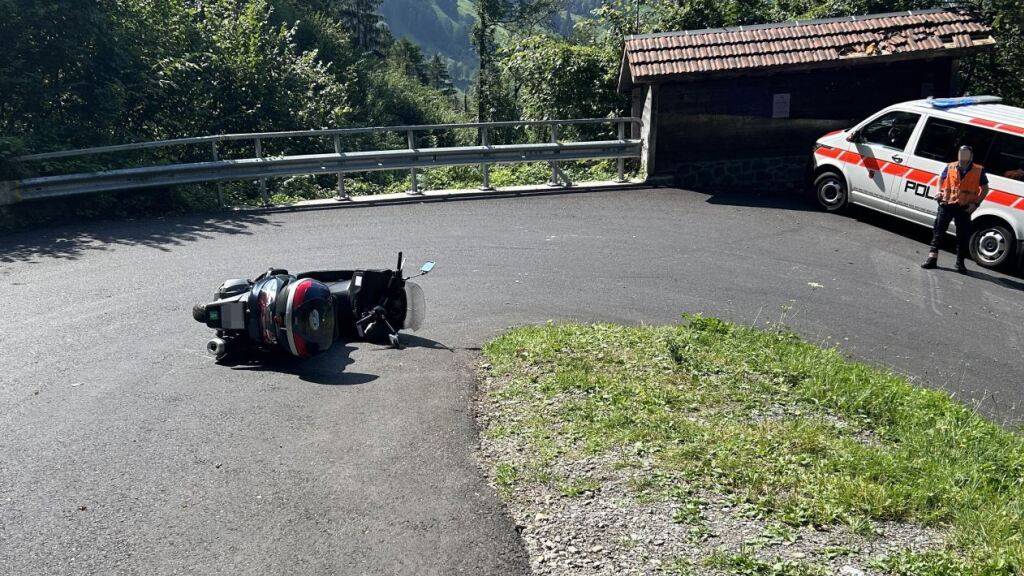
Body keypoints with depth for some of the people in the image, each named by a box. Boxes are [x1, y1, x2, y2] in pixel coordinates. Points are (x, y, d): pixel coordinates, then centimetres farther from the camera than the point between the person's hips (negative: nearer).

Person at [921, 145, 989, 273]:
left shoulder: (979, 171, -1)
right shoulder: (950, 168, 3)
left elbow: (985, 188, 7)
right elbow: (941, 179, 20)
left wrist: (976, 203, -4)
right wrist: (939, 192, 1)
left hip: (964, 208, -1)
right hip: (946, 205, 1)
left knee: (963, 236, 4)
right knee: (938, 231, 1)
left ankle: (960, 263, 16)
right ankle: (932, 258, 7)